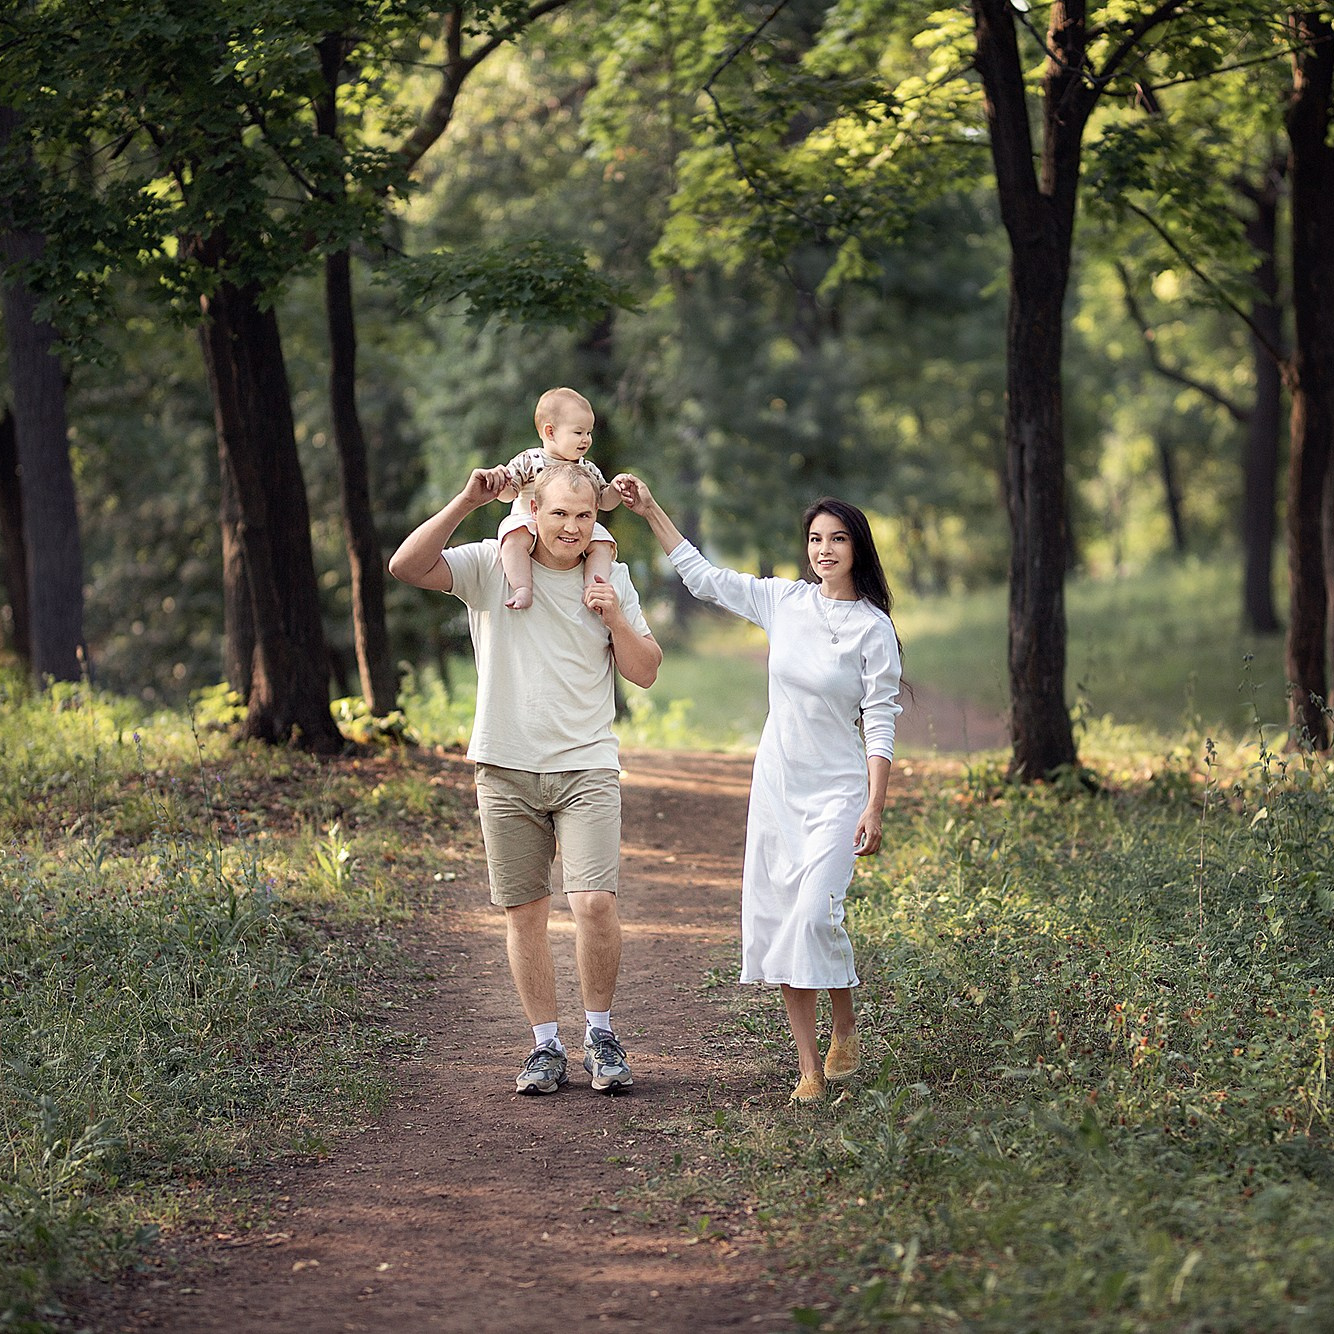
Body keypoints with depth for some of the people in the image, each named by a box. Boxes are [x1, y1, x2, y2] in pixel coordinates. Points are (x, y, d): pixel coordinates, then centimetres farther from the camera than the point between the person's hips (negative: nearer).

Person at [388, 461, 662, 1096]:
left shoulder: (612, 579, 7)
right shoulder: (491, 566, 0)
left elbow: (645, 673, 9)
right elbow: (406, 566, -14)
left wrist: (616, 619, -8)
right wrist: (467, 501, -18)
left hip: (586, 765, 0)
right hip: (508, 768, 0)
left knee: (593, 903, -14)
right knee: (524, 912, 4)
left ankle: (600, 1034, 4)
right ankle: (546, 1046, 16)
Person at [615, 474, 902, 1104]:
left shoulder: (873, 629, -8)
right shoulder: (784, 601, 3)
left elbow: (880, 725, -8)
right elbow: (702, 576, 12)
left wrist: (874, 809, -14)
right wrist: (651, 511, 9)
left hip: (836, 792, -5)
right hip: (776, 785, 5)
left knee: (815, 915, -18)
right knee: (777, 922, 2)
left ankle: (845, 1029, 8)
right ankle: (809, 1069, 7)